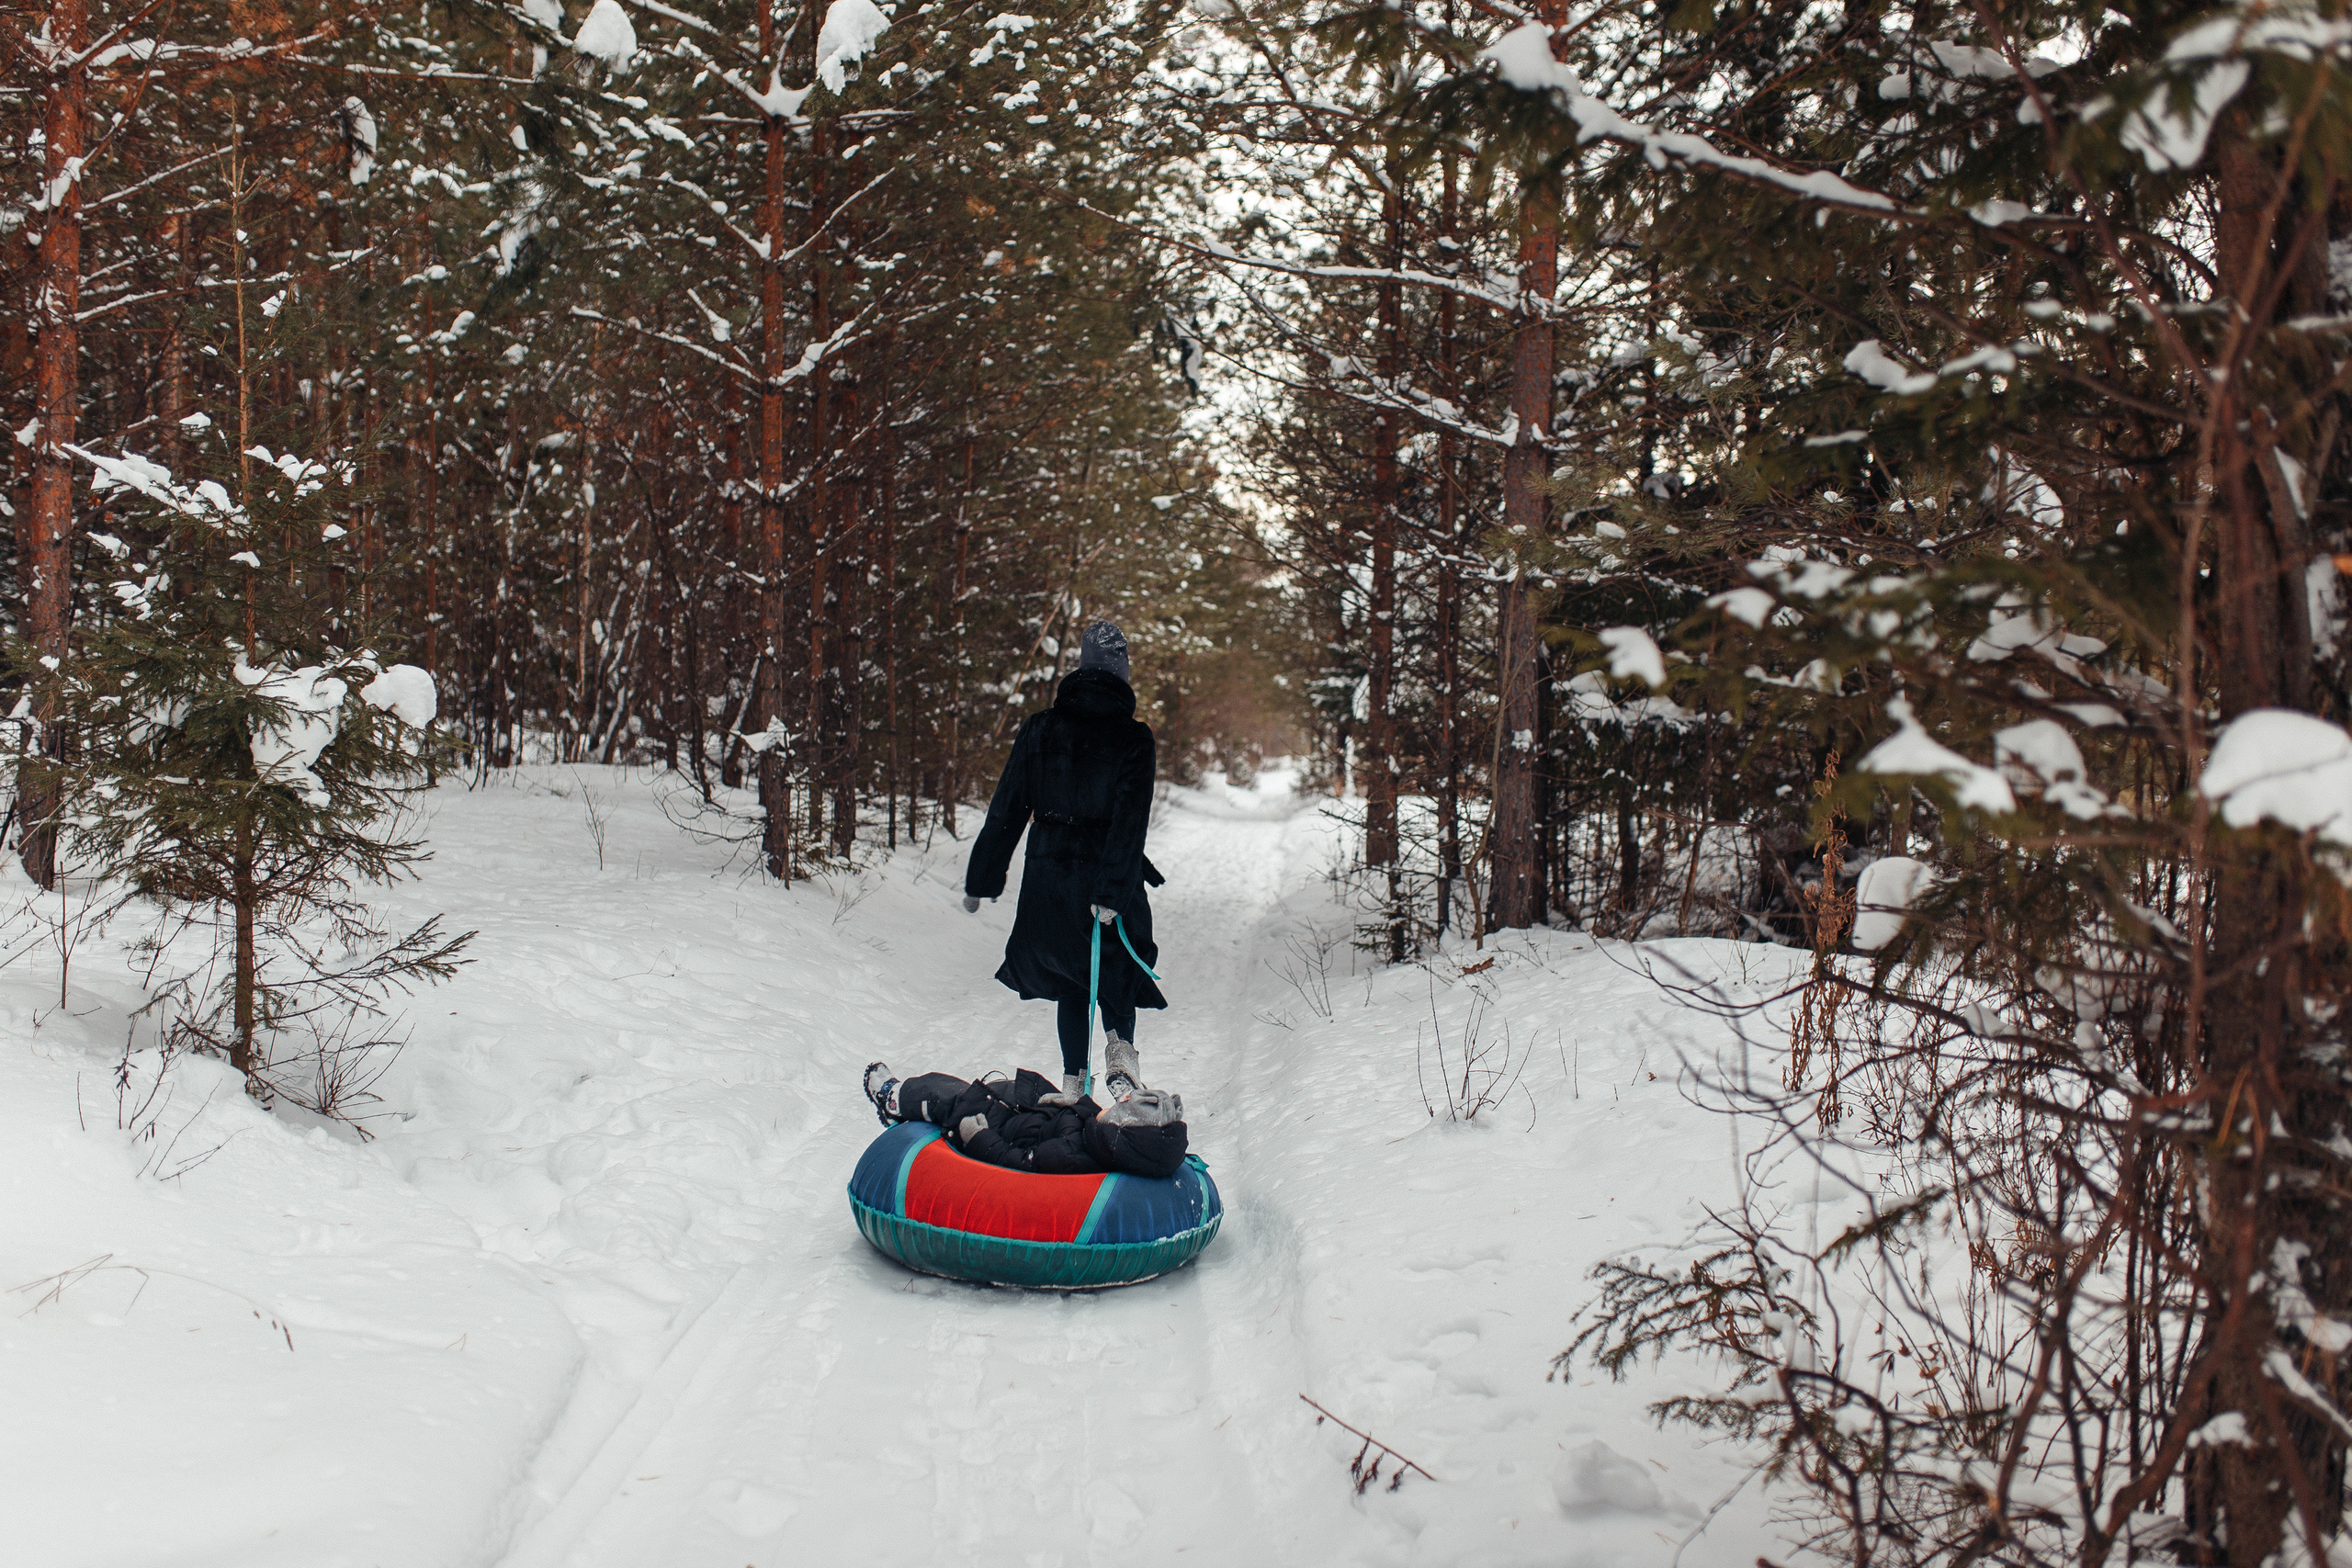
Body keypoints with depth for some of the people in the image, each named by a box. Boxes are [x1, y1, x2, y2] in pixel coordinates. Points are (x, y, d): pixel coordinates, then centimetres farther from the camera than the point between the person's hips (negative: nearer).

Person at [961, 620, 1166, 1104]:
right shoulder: (1134, 739, -8)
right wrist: (1112, 891, -20)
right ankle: (1120, 1046, -9)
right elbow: (1130, 822, -17)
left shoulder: (1039, 730, -1)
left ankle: (1073, 1081, 10)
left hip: (1048, 877, 2)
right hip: (1104, 877, -2)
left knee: (1070, 978, 18)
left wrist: (980, 879, 7)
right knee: (1115, 969, 18)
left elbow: (1006, 810, 1)